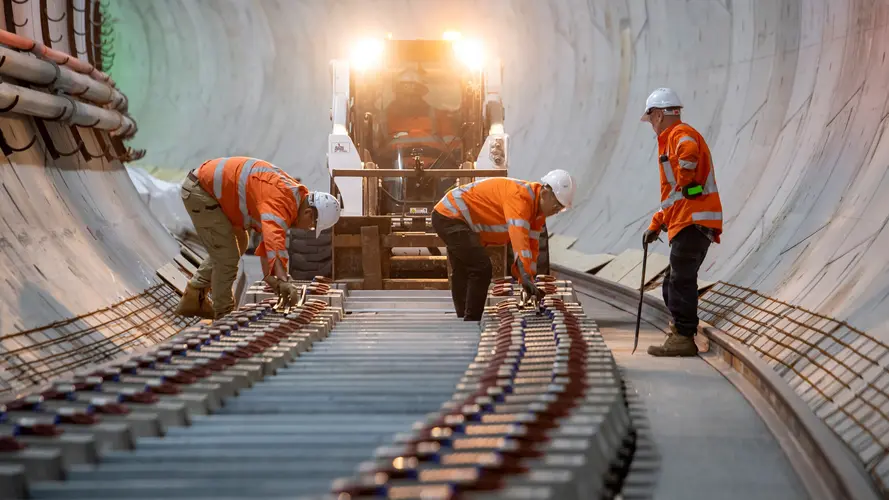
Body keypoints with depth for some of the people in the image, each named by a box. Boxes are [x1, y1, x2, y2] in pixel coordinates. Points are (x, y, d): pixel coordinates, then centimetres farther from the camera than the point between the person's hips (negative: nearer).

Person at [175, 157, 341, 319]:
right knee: (227, 257, -8)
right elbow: (275, 241, -45)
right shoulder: (281, 202, -27)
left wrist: (270, 277, 9)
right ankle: (224, 316, 6)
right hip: (201, 190, -11)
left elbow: (268, 240, 14)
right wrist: (284, 280, -54)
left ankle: (193, 298, 32)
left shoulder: (296, 194, 6)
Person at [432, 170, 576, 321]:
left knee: (463, 273, 22)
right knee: (481, 268, -18)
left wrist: (528, 280, -2)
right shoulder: (519, 196, -29)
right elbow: (518, 236, -39)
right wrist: (526, 276, -45)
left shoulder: (538, 211, 2)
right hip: (450, 216, -11)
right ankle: (471, 324, -12)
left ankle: (464, 320, 36)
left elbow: (531, 244, 3)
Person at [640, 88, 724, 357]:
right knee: (674, 283, 14)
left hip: (693, 222, -10)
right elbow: (669, 195, 33)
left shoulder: (680, 133, -5)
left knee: (681, 281, -11)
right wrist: (655, 226, 32)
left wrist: (685, 182, -21)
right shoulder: (672, 140, 27)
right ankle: (679, 333, 19)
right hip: (687, 222, 10)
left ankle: (684, 338, -12)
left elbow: (689, 151, -34)